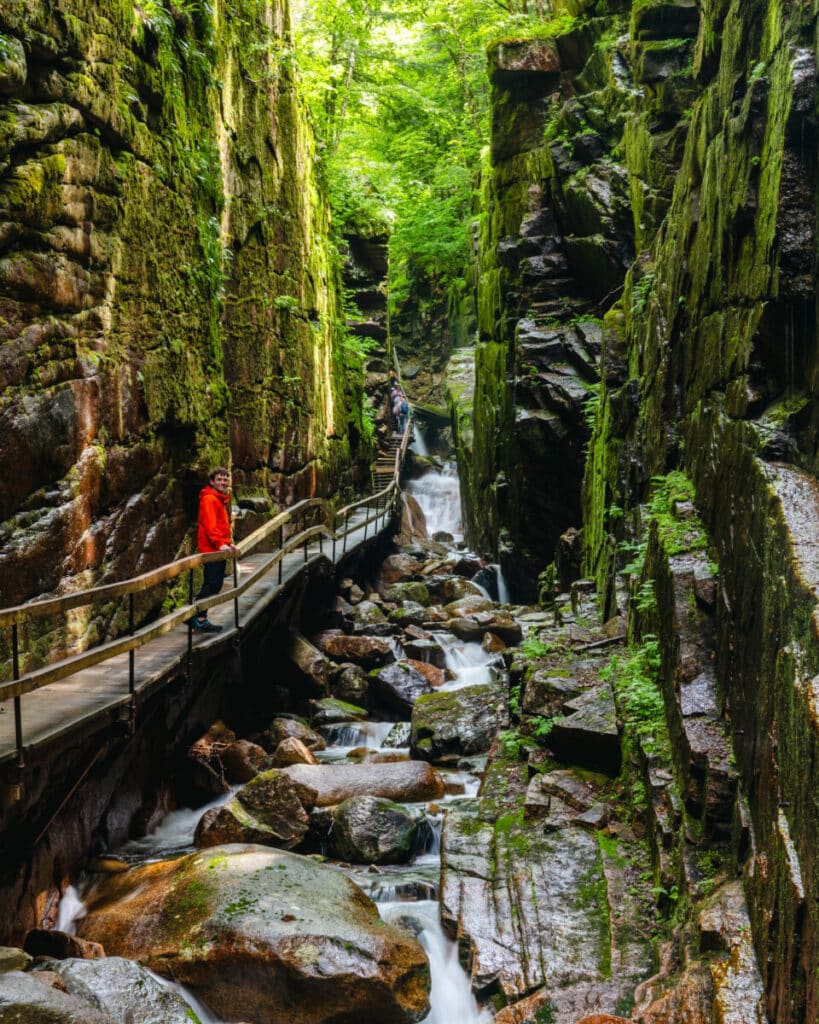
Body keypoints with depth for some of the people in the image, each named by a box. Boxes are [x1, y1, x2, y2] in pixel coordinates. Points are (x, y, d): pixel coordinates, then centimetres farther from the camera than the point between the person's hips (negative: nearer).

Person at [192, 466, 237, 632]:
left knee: (215, 585, 11)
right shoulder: (209, 499, -11)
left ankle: (200, 618, 17)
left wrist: (229, 543, 18)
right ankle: (199, 618, -6)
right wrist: (220, 544, -30)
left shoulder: (221, 499, 21)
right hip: (211, 549, -10)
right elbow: (210, 525, -22)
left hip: (219, 550, 10)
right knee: (212, 584, -11)